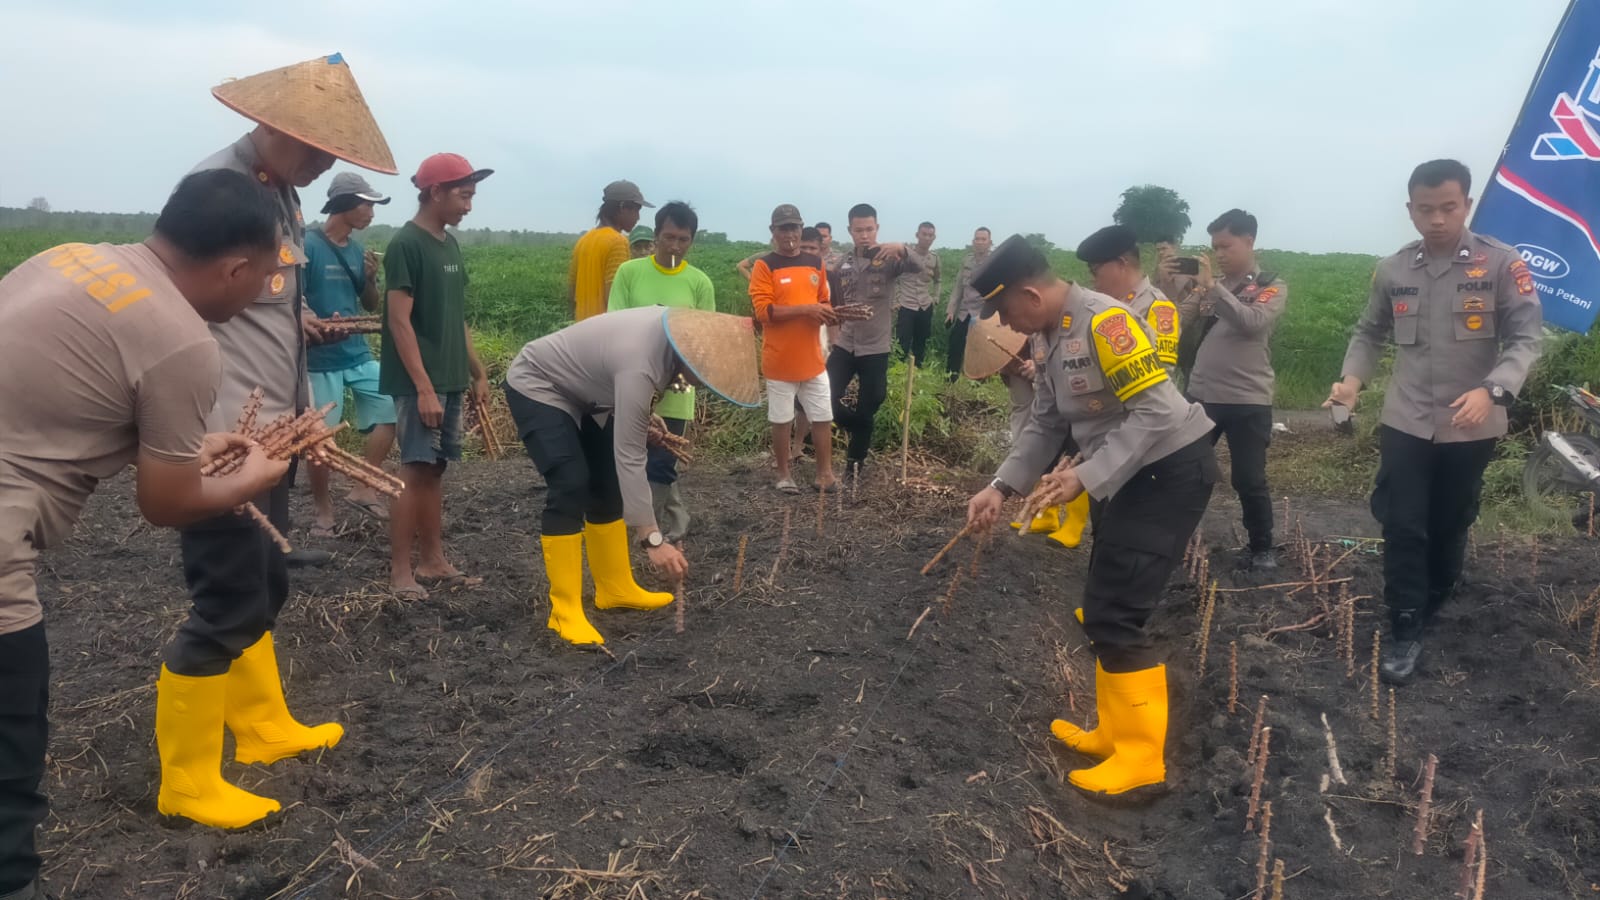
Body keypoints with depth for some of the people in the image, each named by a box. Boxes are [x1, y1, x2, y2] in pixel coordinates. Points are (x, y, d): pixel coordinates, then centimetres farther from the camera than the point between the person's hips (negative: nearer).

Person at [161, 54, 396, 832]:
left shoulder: (282, 195, 11)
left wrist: (299, 409, 18)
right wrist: (220, 443, -21)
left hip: (267, 437, 9)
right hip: (221, 444, -9)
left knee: (264, 589, 19)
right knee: (228, 606, -2)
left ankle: (263, 728, 36)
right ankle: (187, 783, 13)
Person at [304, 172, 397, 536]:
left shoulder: (357, 250, 9)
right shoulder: (308, 245, -10)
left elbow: (371, 307, 15)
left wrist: (371, 279, -4)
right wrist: (319, 325, -26)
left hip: (359, 354, 6)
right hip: (321, 359, -6)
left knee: (390, 410, -2)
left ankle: (364, 489, 11)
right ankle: (322, 510, 18)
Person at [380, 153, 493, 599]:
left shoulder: (450, 244, 14)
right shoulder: (406, 244, -11)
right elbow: (399, 321, -16)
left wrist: (477, 373, 18)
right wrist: (424, 387, -20)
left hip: (450, 379, 8)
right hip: (418, 382, -8)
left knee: (435, 469, 11)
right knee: (415, 470, -6)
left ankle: (432, 562, 17)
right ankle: (400, 572, 2)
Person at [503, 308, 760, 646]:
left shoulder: (676, 331, -12)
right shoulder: (639, 366, -37)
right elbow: (629, 459, -37)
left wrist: (647, 422, 4)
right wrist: (653, 540, -38)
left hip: (578, 391, 9)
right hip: (536, 386, -9)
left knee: (607, 486, 8)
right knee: (571, 487, -20)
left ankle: (615, 589, 19)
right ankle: (565, 611, -13)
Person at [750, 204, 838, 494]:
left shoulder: (815, 263, 8)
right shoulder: (765, 266, -8)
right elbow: (763, 310, -16)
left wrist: (827, 313, -5)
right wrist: (805, 309, -23)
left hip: (813, 359, 4)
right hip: (780, 360, -4)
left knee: (822, 418, 7)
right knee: (781, 420, 7)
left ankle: (825, 474, 17)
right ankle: (784, 474, 20)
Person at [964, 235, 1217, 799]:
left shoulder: (1104, 321, -23)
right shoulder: (1053, 336, 8)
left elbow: (1155, 411, -25)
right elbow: (1046, 424, 11)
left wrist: (1087, 477, -27)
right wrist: (1001, 487, 2)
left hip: (1171, 469, -10)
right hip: (1131, 475, 10)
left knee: (1113, 615, -10)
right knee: (1103, 609, 15)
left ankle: (1141, 758, 3)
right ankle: (1116, 733, 28)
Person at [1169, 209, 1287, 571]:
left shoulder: (1271, 287, -1)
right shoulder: (1209, 285, 11)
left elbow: (1252, 322, -20)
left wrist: (1213, 286, -23)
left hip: (1248, 401, -4)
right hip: (1200, 395, 4)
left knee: (1249, 481, 2)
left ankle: (1262, 547, 21)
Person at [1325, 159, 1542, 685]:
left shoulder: (1501, 264, -8)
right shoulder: (1392, 271, 1)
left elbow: (1525, 339, -11)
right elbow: (1370, 333, 12)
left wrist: (1491, 390, -28)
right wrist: (1353, 378, -7)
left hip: (1470, 428, -1)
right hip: (1405, 423, 1)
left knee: (1449, 526, 13)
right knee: (1402, 527, -2)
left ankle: (1430, 609, 36)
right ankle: (1405, 634, 6)